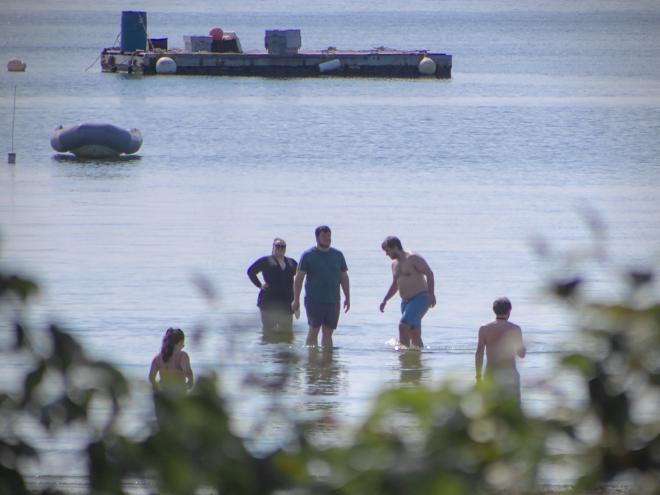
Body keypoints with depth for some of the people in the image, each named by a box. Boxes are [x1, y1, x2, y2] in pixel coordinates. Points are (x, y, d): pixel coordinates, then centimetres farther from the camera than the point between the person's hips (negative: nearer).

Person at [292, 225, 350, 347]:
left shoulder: (338, 255, 11)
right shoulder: (308, 255, -1)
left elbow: (344, 278, 17)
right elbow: (298, 278, -2)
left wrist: (347, 297, 12)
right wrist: (296, 300, -7)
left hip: (333, 301, 4)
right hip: (314, 301, -4)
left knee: (328, 333, 6)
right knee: (314, 330, -5)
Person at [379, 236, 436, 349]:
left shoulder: (413, 258, -11)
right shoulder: (395, 264, 14)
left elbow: (429, 273, -13)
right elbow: (395, 285, 26)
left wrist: (431, 294, -19)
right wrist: (385, 300, 17)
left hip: (420, 299, -9)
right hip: (406, 301, 9)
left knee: (403, 326, -22)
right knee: (413, 333, 7)